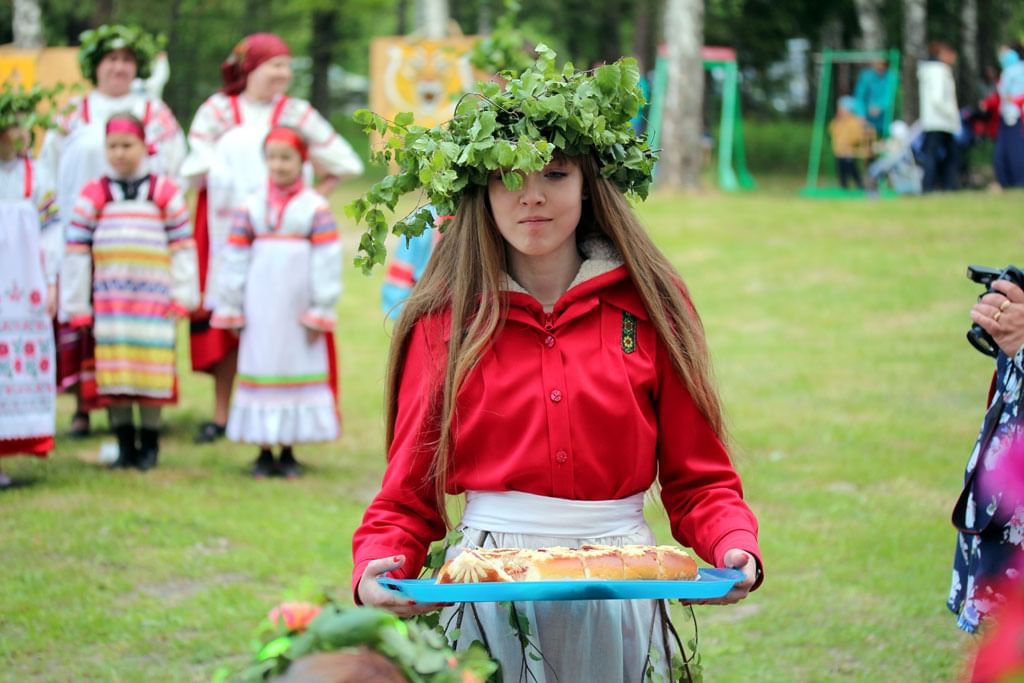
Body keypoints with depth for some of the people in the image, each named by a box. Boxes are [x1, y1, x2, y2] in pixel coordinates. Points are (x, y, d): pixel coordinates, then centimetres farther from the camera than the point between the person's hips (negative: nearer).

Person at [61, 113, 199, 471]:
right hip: (109, 299, 1)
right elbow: (76, 250, 7)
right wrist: (77, 304, 4)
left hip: (155, 297, -1)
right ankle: (124, 443, 9)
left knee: (152, 371, -3)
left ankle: (149, 443, 7)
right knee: (114, 370, 0)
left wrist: (183, 295, 2)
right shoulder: (93, 195, 7)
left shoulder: (165, 192, 6)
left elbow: (183, 246, 7)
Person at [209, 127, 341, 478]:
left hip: (299, 308, -1)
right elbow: (234, 261, 6)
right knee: (260, 366, 3)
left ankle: (288, 452, 11)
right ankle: (264, 451, 9)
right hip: (260, 307, 1)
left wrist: (320, 311, -7)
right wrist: (230, 308, 4)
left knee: (298, 368, 3)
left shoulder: (316, 208, -1)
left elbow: (327, 263, -3)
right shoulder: (251, 207, 4)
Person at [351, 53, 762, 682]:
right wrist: (378, 570, -17)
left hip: (619, 609, 1)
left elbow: (700, 481, 4)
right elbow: (407, 499, 3)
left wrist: (736, 549, -17)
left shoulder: (649, 306, 2)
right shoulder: (444, 321, 2)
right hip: (487, 603, 0)